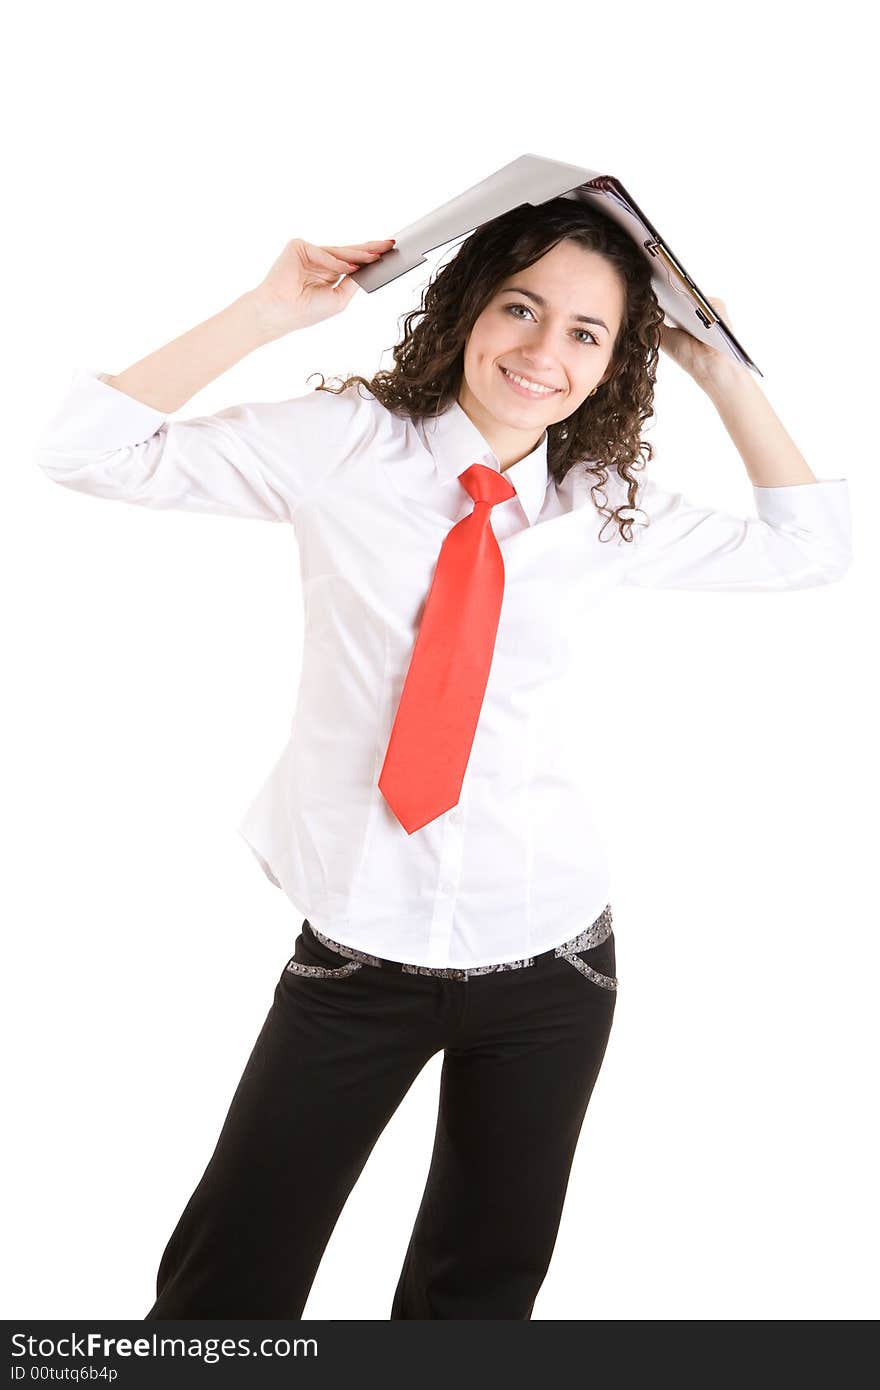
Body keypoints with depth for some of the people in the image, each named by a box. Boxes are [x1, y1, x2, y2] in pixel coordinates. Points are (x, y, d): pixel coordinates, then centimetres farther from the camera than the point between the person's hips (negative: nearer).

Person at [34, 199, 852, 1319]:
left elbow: (808, 544, 9)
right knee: (227, 1287, 5)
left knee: (485, 1286, 20)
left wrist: (722, 374, 1)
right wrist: (270, 312, -11)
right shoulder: (344, 446, -6)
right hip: (356, 953, -2)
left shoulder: (606, 507, 1)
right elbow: (88, 450, -7)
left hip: (548, 958, 3)